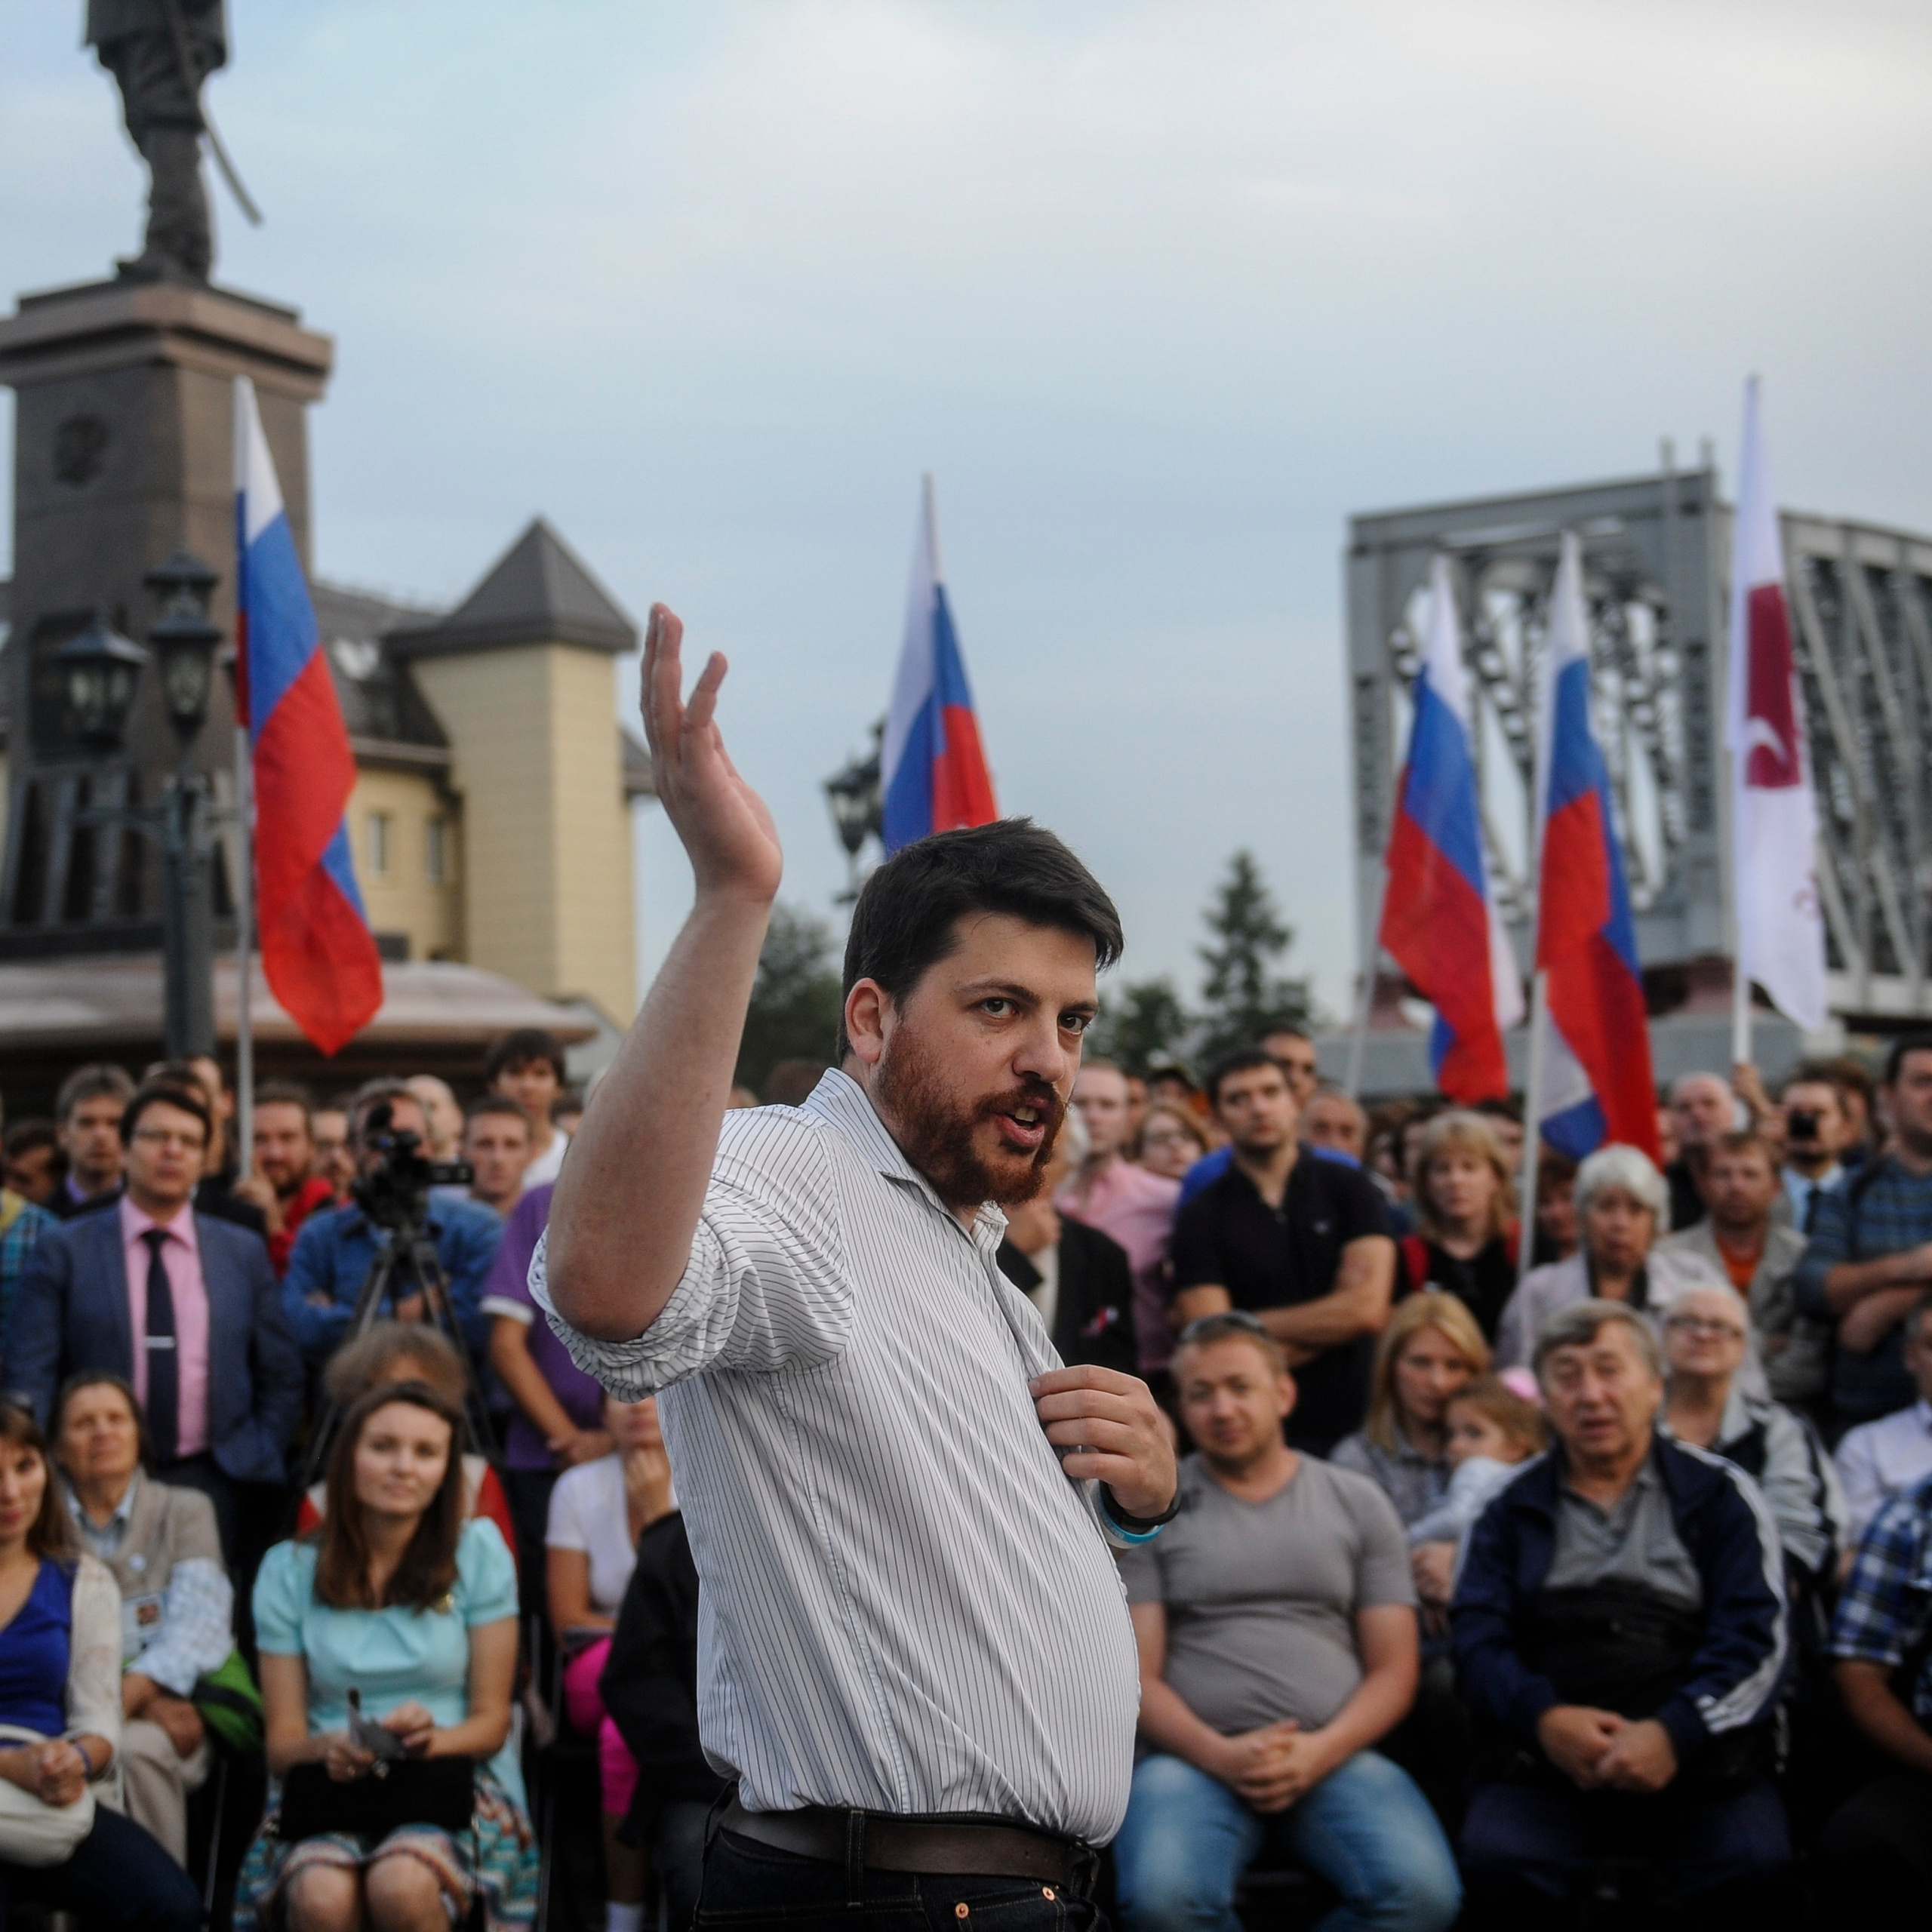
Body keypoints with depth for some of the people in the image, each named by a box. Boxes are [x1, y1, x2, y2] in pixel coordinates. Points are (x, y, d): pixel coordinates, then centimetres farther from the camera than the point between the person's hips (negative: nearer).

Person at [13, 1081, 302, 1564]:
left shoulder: (245, 1252, 9)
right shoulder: (65, 1252, 3)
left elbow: (280, 1378, 12)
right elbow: (30, 1376, -1)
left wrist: (257, 1463, 0)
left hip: (212, 1484, 2)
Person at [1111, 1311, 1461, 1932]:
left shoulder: (1358, 1503, 15)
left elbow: (1394, 1672, 11)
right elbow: (1137, 1678, 5)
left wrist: (1320, 1752, -8)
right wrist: (1219, 1755, -13)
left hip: (1334, 1758, 1)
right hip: (1195, 1759, -1)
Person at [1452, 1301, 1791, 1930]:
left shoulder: (1719, 1494, 14)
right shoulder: (1511, 1508, 17)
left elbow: (1756, 1638, 3)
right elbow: (1477, 1636, 6)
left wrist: (1673, 1732, -15)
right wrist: (1544, 1717, -15)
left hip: (1699, 1756, 0)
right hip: (1543, 1757, 1)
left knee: (1753, 1868, -32)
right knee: (1495, 1862, -31)